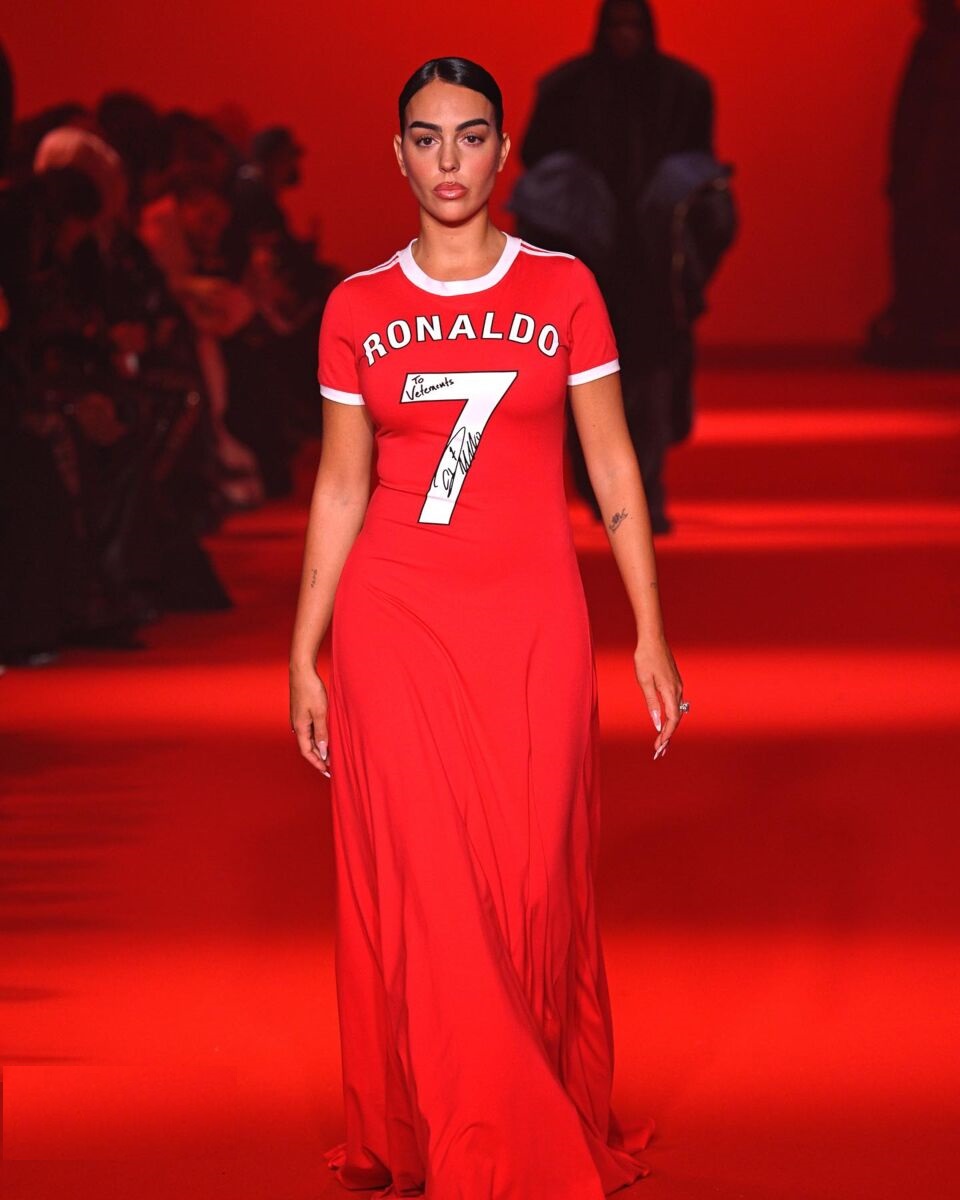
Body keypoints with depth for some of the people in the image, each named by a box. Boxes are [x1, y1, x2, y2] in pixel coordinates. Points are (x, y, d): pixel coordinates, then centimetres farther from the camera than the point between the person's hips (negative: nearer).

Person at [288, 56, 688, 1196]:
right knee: (420, 890, -3)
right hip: (396, 621, 0)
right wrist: (304, 657, 6)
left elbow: (612, 465, 4)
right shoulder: (357, 308, 5)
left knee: (532, 884, 1)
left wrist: (651, 634, 1)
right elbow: (340, 485, 8)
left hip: (532, 619, 0)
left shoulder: (564, 289, 3)